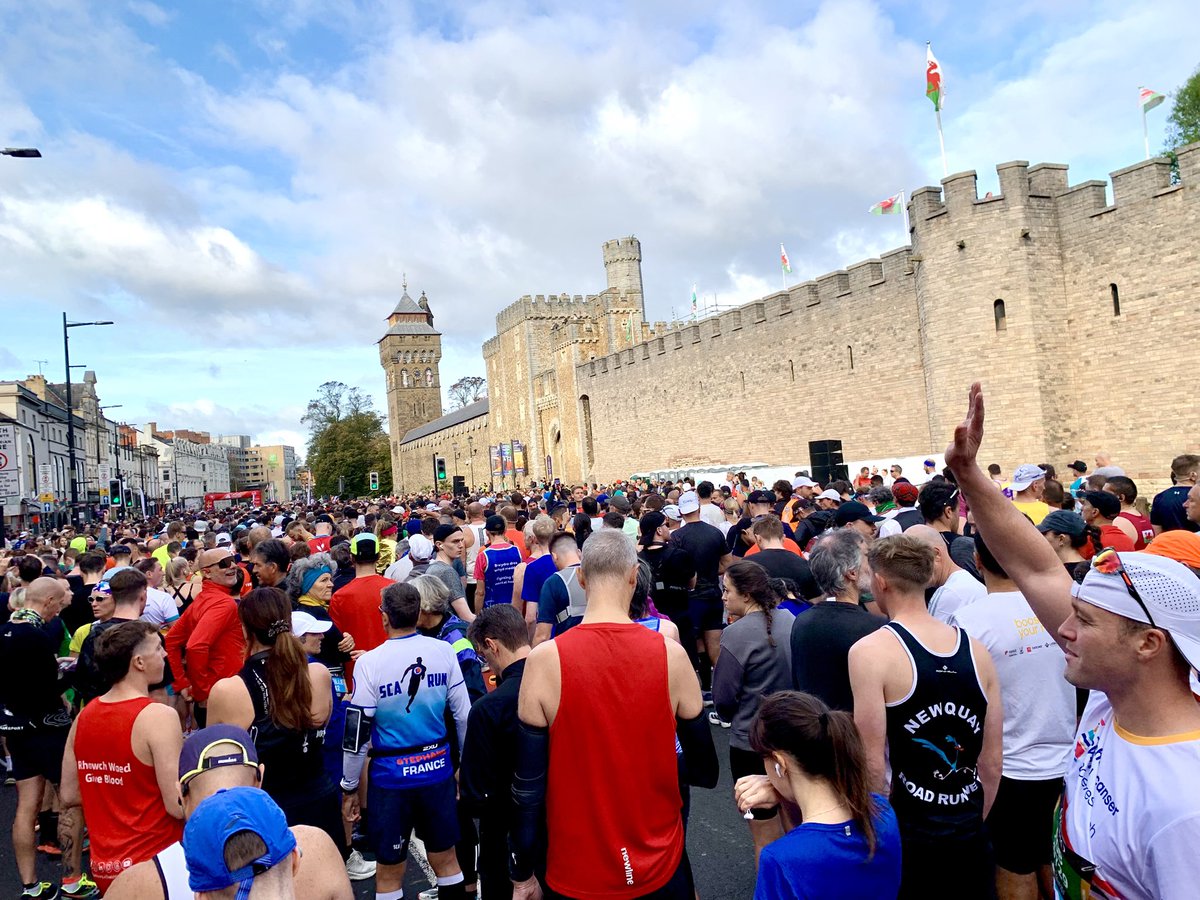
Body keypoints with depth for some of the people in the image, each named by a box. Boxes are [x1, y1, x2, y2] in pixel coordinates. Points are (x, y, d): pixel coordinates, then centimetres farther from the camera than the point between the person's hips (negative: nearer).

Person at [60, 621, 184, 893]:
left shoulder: (84, 716, 1)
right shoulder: (158, 716, -21)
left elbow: (68, 796, 10)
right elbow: (178, 806, -23)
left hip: (104, 869, 7)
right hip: (156, 866, -7)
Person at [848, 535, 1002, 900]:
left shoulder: (870, 651, -16)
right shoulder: (976, 650, -1)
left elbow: (873, 765, -17)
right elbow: (992, 761, 5)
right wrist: (969, 825, 18)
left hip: (906, 840, -4)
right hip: (971, 840, 4)